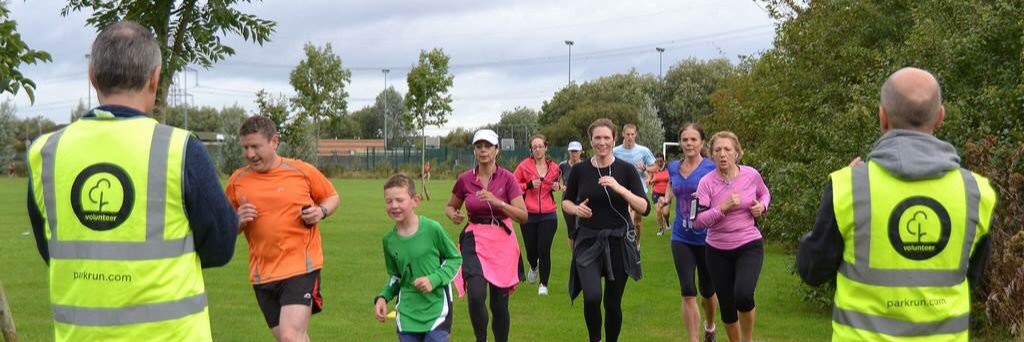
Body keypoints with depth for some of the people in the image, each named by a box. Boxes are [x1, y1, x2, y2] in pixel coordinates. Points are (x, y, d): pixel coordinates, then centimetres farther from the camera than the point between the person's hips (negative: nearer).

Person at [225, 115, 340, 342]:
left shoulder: (302, 171, -2)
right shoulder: (237, 180, 4)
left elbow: (332, 197, 13)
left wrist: (321, 211, -8)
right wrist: (238, 220, -10)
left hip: (301, 268, -4)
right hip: (262, 275, 4)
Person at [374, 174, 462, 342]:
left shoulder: (432, 229, -12)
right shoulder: (389, 240, 1)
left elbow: (455, 258, -1)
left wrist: (434, 279, -15)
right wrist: (383, 297, -2)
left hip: (436, 309, -4)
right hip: (407, 313, 4)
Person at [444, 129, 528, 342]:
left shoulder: (507, 178, -4)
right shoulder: (465, 179, 1)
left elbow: (523, 216, -10)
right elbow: (450, 206, 17)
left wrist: (497, 202, -22)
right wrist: (453, 215, -5)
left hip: (502, 242, 0)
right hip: (474, 241, 0)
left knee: (499, 303, 4)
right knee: (476, 295, -20)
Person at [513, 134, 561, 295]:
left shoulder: (554, 168, 3)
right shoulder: (524, 166, -4)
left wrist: (557, 187, 2)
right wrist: (529, 185, -15)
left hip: (548, 216, 0)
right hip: (528, 215, 0)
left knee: (544, 251, -7)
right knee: (531, 250, 10)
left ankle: (543, 284, 8)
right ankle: (533, 267, 47)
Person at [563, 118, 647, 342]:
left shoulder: (626, 170, -4)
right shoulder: (579, 170, 0)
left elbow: (644, 208, -10)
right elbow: (566, 202, 13)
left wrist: (619, 188, -23)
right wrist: (576, 209, -9)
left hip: (619, 242, 0)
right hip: (588, 242, 0)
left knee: (613, 303, 7)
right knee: (592, 297, -18)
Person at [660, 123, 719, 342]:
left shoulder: (711, 168, -8)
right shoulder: (674, 167, 5)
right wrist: (665, 200, 1)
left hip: (706, 238, -2)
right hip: (682, 238, 2)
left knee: (707, 290, 13)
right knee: (688, 292, -6)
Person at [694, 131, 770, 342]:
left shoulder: (751, 175, -6)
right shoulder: (707, 182, -10)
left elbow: (764, 193, 17)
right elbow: (697, 222, -16)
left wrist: (762, 206, -4)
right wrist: (723, 208, -28)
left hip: (749, 246, -1)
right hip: (718, 251, 1)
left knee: (743, 295, -24)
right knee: (727, 306, 9)